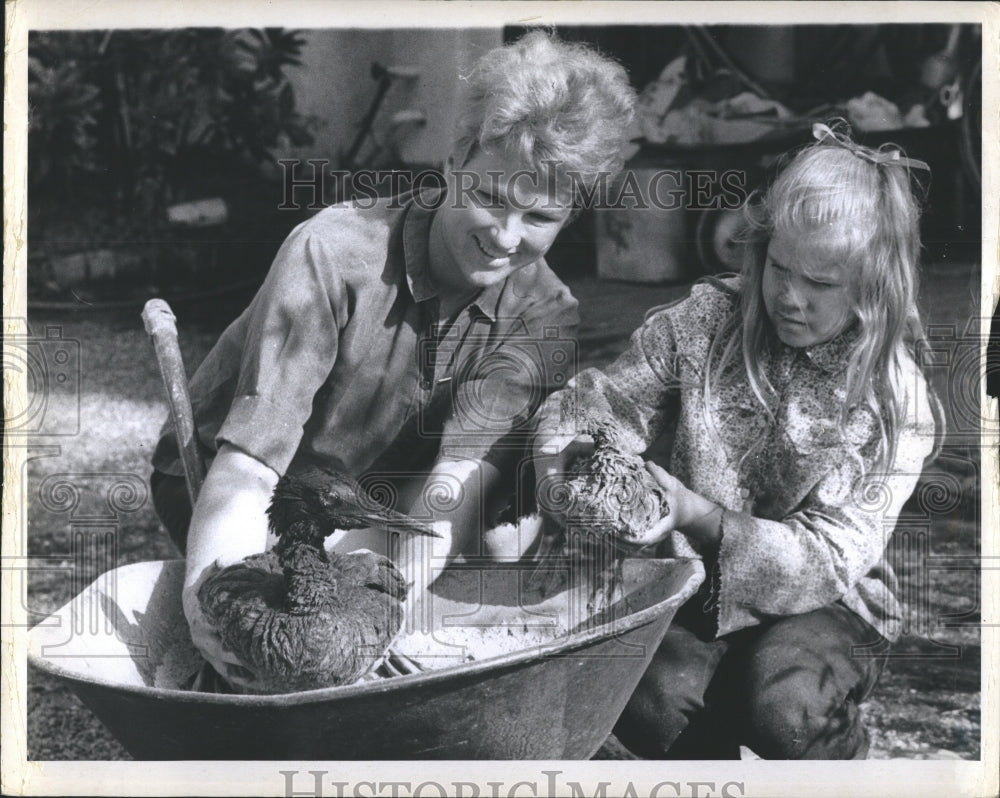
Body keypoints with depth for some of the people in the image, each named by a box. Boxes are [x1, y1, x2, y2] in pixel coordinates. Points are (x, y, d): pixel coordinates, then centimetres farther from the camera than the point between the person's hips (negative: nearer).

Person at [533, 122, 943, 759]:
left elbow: (829, 559, -18)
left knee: (789, 709, -33)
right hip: (694, 588, 1)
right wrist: (565, 457, -25)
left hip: (821, 604, -1)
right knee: (654, 696, -30)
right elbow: (603, 402, 1)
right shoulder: (705, 322, -6)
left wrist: (697, 515, -34)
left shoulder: (897, 402, -11)